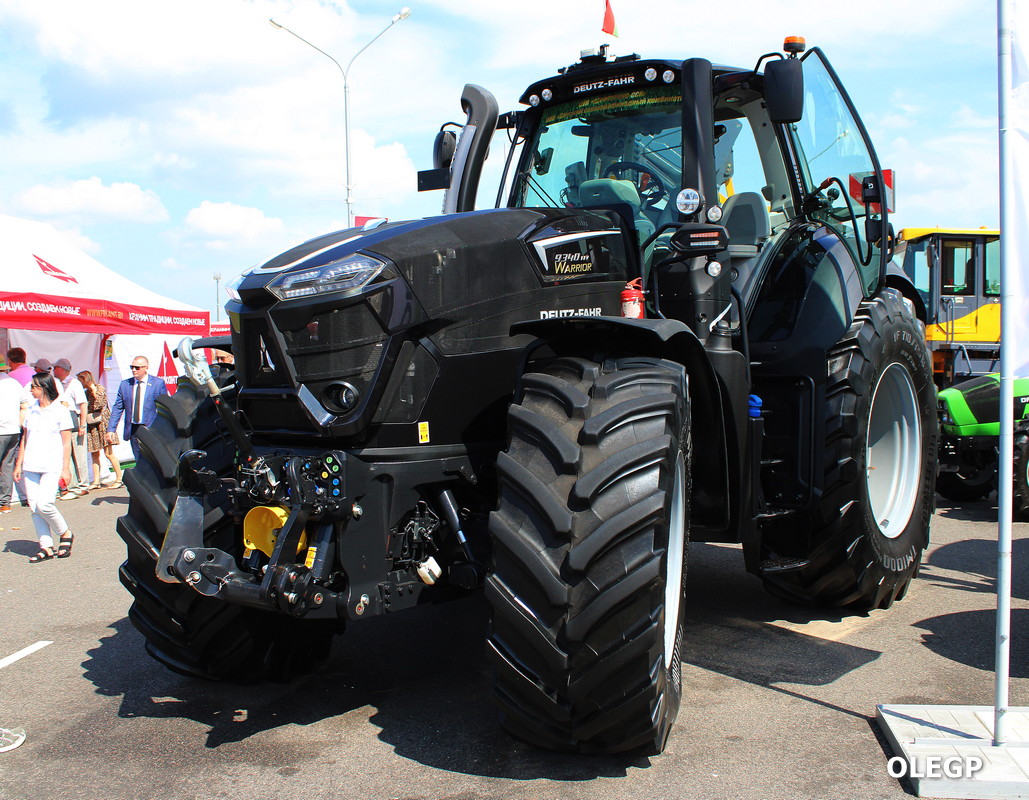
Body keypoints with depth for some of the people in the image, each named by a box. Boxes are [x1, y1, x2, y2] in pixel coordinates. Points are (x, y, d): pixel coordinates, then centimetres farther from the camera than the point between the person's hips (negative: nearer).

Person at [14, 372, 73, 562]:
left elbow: (66, 443, -3)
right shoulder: (31, 411, 12)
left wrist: (66, 468, -7)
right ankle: (46, 547, 8)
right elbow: (25, 439, 17)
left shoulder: (60, 411, -3)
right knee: (34, 507, 2)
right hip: (30, 467, 6)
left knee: (44, 504, -16)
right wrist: (18, 464, 13)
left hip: (52, 467, -6)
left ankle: (65, 534, 7)